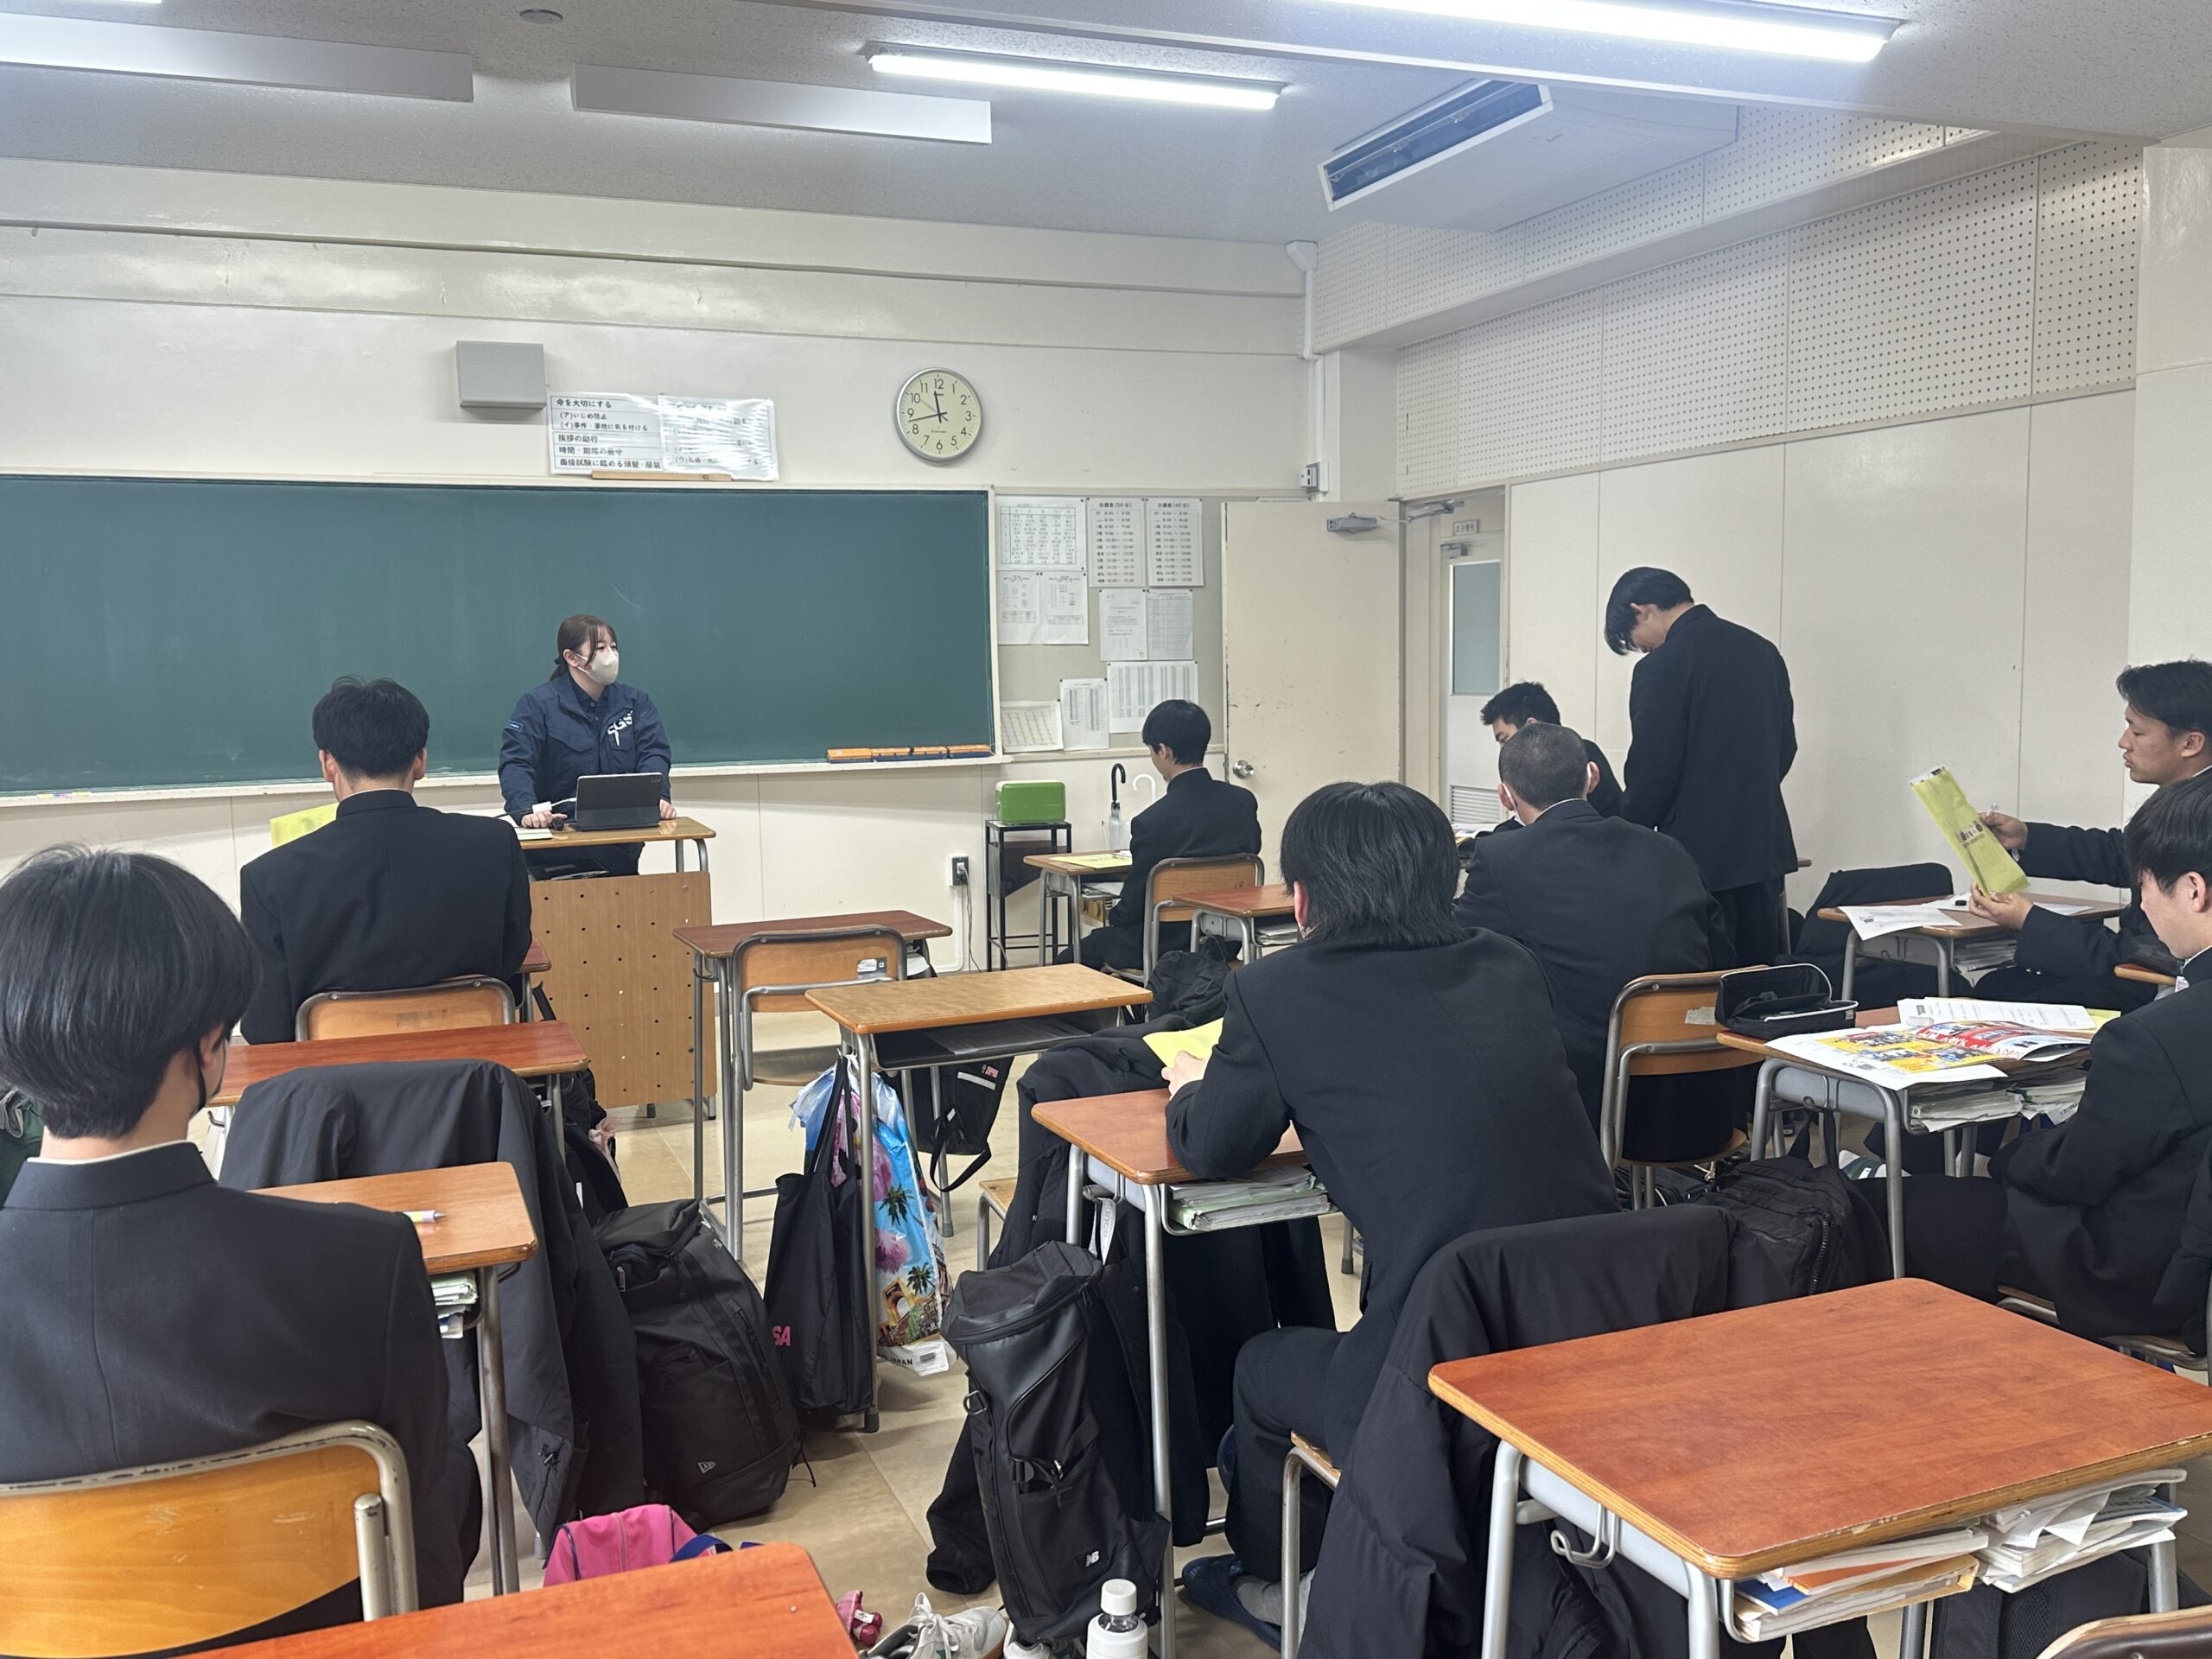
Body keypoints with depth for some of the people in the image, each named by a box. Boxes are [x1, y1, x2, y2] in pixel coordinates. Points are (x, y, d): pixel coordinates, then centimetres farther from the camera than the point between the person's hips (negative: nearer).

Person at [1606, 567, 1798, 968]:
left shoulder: (1663, 664, -14)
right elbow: (1786, 745, 16)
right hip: (1766, 846, 8)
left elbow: (1652, 767, -14)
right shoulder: (1762, 651, 10)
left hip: (1701, 855, -8)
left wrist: (1629, 835, 1)